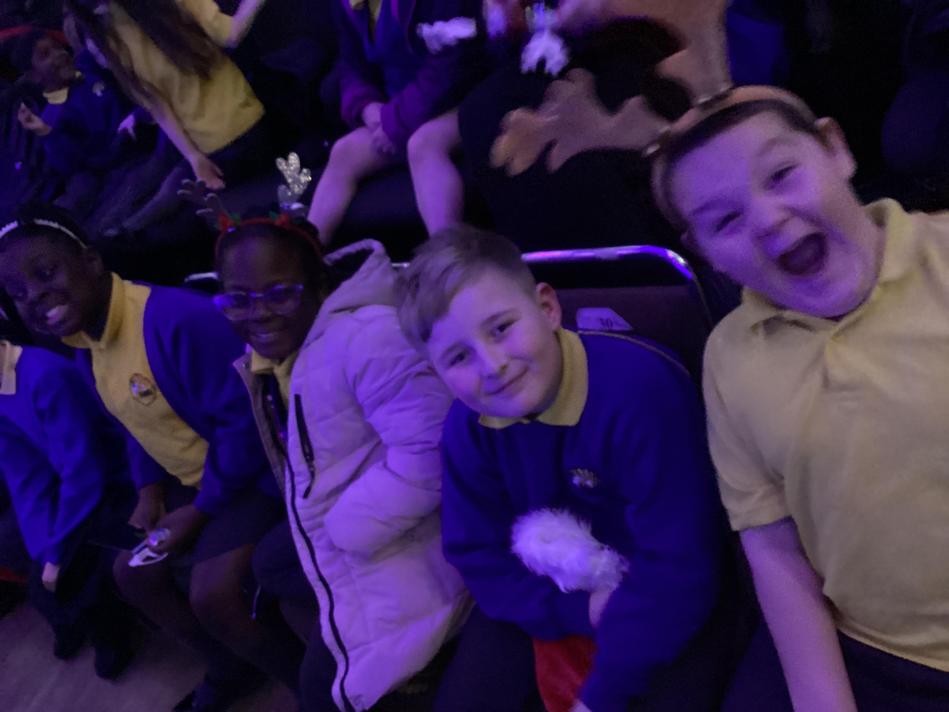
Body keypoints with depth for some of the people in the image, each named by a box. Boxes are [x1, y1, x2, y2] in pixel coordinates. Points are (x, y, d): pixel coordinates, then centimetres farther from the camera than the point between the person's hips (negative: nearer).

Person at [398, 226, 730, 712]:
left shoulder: (638, 387, -31)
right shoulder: (468, 428, -10)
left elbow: (678, 567, -27)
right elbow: (478, 558, -4)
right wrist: (581, 610, -20)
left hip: (667, 612, -4)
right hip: (562, 608, 5)